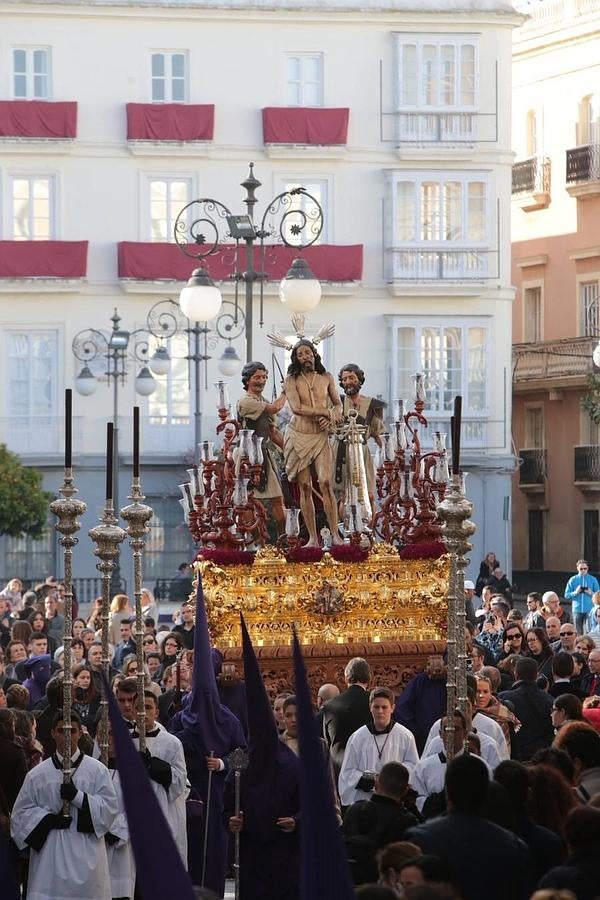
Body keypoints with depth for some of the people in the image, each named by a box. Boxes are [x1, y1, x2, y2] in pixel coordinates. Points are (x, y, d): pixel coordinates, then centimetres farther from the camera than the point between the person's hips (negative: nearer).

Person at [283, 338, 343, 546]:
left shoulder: (326, 378, 9)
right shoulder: (291, 380, 0)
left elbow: (338, 404, 16)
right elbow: (296, 407, -12)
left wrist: (331, 417, -7)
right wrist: (325, 412, -11)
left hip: (321, 436, 1)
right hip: (298, 436, -1)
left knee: (325, 482, -14)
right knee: (305, 487, -2)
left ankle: (335, 535, -13)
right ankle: (313, 538, 1)